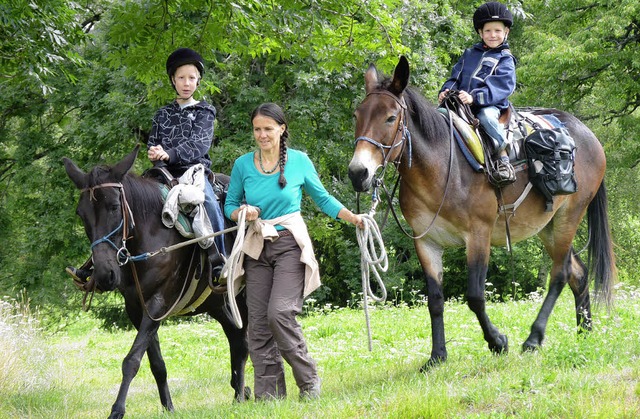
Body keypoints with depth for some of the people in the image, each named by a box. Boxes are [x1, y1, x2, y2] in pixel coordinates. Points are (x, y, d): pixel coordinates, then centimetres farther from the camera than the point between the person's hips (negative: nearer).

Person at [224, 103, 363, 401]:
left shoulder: (300, 161, 0)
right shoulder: (243, 165, 4)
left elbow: (322, 199, 10)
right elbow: (230, 205, 12)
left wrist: (353, 217, 0)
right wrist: (242, 213, -10)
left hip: (290, 245, -3)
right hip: (257, 249, 3)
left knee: (280, 312, -20)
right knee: (258, 323, 0)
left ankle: (309, 383, -6)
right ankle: (268, 394, 7)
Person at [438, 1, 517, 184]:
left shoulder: (505, 59, 4)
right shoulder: (469, 54, 22)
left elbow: (502, 85, -11)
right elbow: (456, 76, 22)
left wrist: (475, 97, -26)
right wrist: (447, 90, -3)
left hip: (489, 105, -5)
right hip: (461, 104, 5)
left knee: (486, 116, -37)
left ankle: (503, 157, -26)